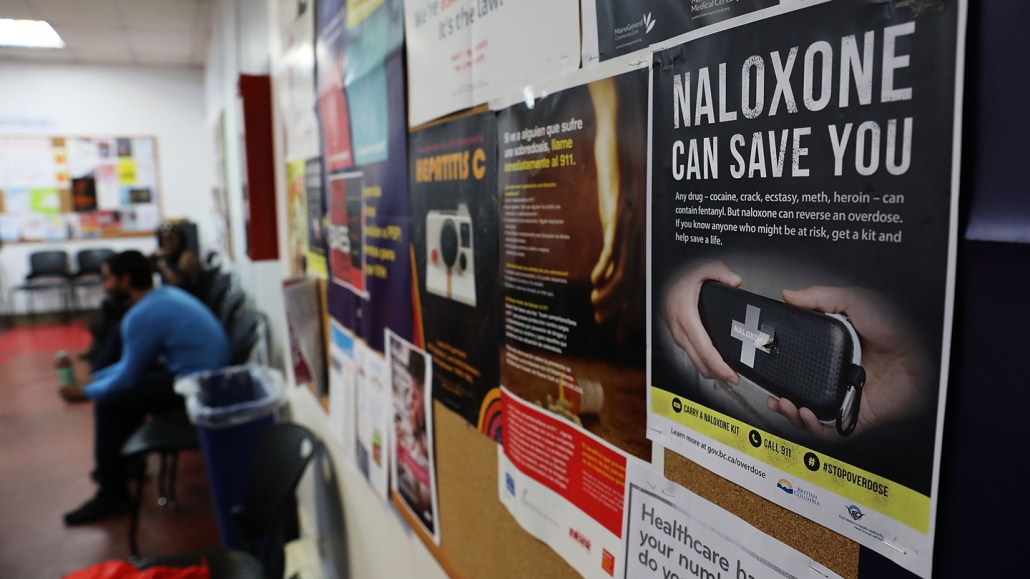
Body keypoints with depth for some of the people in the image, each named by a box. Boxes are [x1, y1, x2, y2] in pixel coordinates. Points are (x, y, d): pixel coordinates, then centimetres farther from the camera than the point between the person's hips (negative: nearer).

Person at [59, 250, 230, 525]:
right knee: (115, 385, 22)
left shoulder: (142, 315, -17)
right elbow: (133, 362, 21)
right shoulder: (166, 294, 11)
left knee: (108, 403, -6)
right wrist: (96, 377, 19)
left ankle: (112, 494, 6)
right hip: (207, 370, 10)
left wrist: (86, 392, 7)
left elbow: (127, 378, -10)